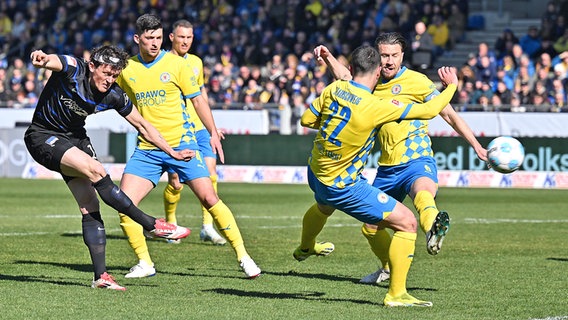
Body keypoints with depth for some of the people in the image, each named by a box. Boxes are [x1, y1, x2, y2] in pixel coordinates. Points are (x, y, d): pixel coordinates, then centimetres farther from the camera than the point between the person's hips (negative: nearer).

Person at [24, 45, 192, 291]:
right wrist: (43, 58, -69)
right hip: (43, 137, -6)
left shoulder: (114, 96, -7)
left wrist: (172, 152, 3)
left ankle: (100, 276, -5)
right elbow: (53, 61, -44)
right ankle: (151, 225, -19)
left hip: (75, 137, 6)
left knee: (90, 208, -5)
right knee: (96, 171, -25)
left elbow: (142, 126, 5)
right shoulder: (73, 70, -21)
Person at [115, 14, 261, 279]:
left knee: (209, 198, -9)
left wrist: (213, 133, 0)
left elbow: (197, 99, 3)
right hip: (146, 150, 3)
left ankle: (243, 256, 1)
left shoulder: (176, 63, -3)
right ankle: (144, 264, 4)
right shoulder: (126, 69, 4)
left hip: (182, 144, -3)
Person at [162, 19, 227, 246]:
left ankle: (207, 228, 0)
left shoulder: (196, 62, 13)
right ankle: (170, 225, 17)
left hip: (198, 128, 5)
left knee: (210, 174, -6)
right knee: (175, 183, -5)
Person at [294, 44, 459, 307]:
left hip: (315, 173, 7)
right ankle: (396, 293, -1)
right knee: (407, 223, -4)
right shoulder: (376, 107, -26)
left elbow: (306, 119, 3)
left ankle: (305, 247, 73)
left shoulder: (334, 89, -9)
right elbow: (428, 110, -20)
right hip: (343, 186, -7)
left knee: (324, 207, 43)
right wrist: (452, 85, -4)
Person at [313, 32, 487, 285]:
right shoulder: (373, 83, 11)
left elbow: (449, 115, -1)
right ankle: (389, 267, 39)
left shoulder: (417, 81, -4)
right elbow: (345, 76, 29)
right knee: (370, 228, 13)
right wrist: (328, 58, 9)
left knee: (423, 192, -41)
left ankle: (433, 228, -74)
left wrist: (476, 146, -4)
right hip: (387, 168, 7)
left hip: (416, 161, -7)